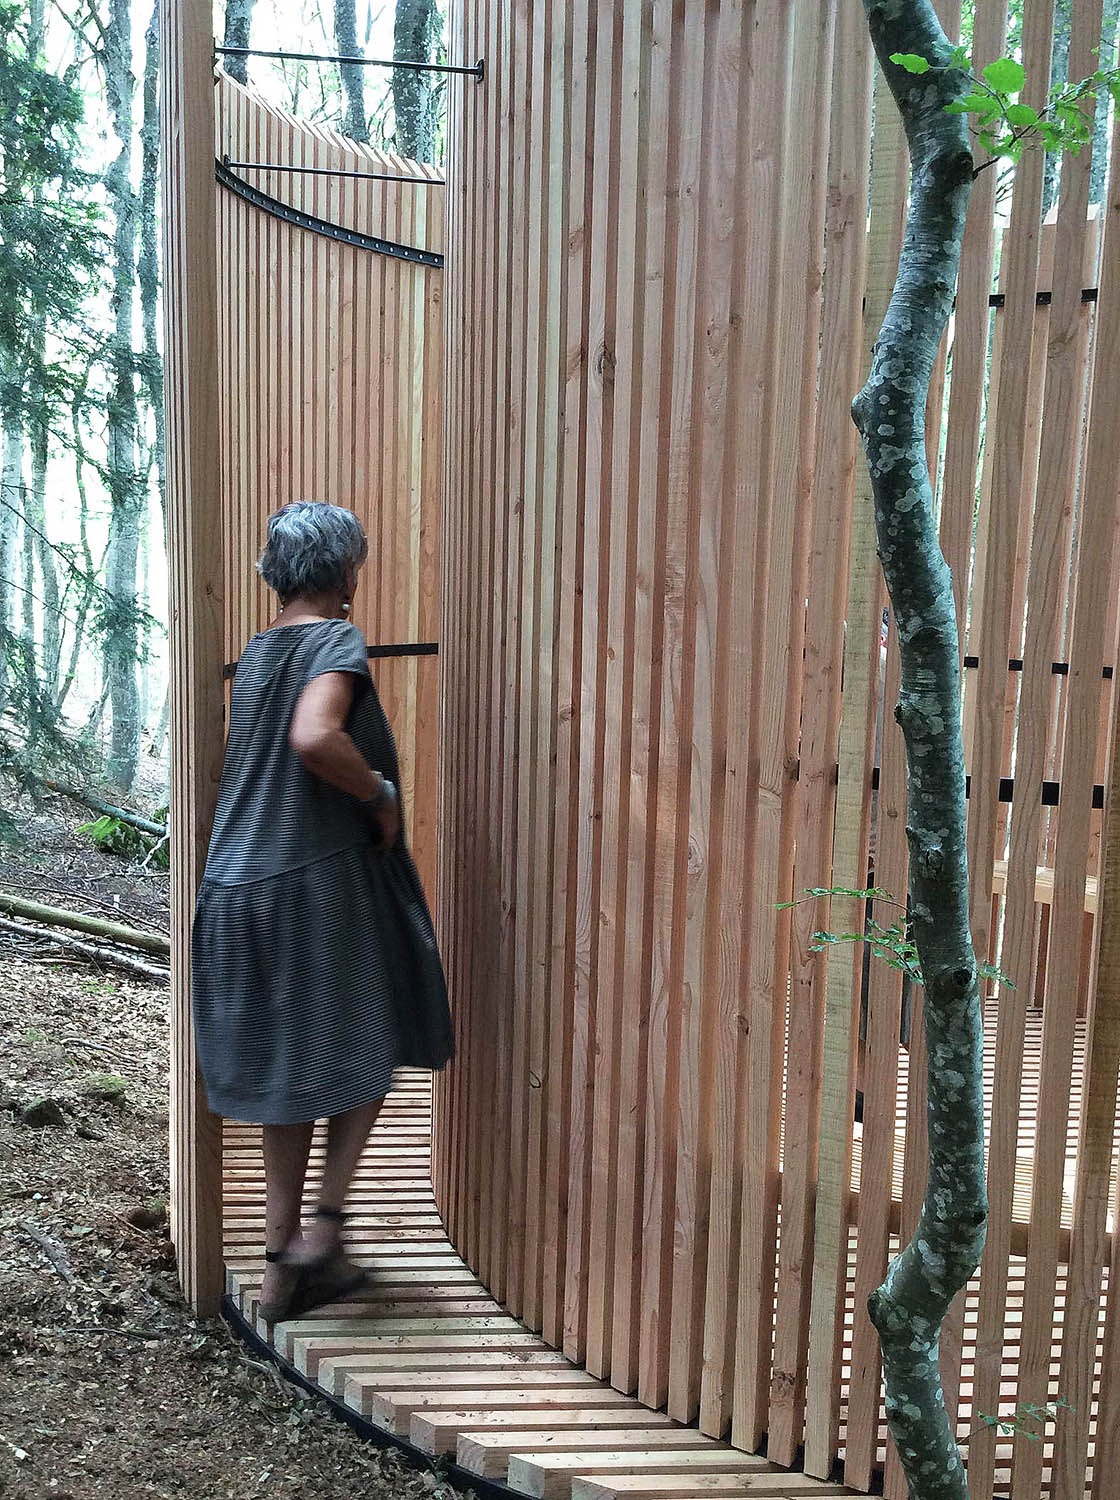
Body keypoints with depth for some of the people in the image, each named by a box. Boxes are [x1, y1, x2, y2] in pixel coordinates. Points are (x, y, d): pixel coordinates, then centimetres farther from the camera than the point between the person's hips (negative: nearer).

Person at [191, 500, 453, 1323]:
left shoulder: (258, 651, 12)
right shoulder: (336, 640, -11)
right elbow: (314, 737, -30)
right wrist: (379, 793, -16)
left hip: (246, 888, 7)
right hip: (326, 883, -7)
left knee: (288, 1070, 15)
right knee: (367, 1052, 14)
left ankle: (283, 1261, 23)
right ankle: (324, 1227, 10)